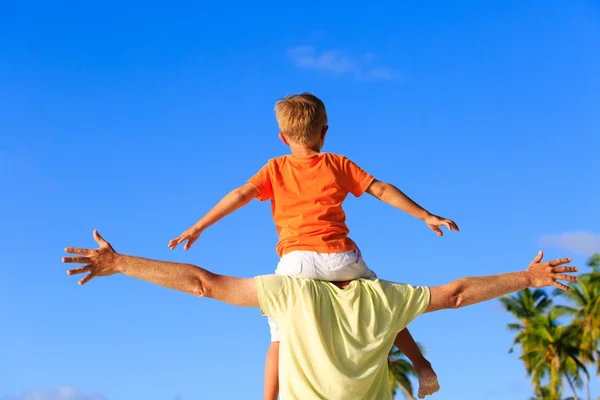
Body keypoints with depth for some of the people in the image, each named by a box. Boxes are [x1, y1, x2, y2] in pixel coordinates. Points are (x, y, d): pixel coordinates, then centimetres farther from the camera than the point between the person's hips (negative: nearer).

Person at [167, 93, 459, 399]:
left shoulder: (275, 169, 13)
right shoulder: (338, 164, 15)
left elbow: (241, 195, 2)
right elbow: (382, 190, 12)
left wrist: (198, 227, 0)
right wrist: (426, 216, 15)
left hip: (297, 260, -1)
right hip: (340, 258, 2)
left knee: (279, 339, 10)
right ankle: (422, 367, 26)